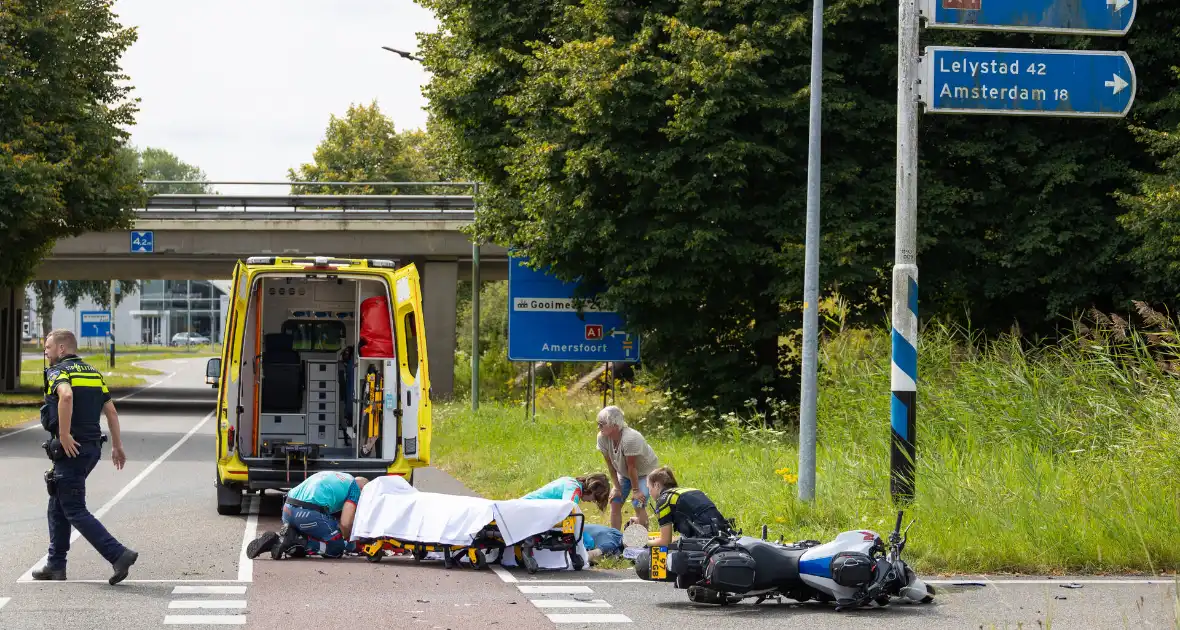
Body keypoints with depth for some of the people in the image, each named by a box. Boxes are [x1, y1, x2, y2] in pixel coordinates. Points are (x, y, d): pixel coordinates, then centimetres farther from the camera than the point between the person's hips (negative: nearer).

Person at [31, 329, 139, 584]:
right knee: (58, 505, 19)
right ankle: (55, 565, 20)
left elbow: (66, 395, -31)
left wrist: (64, 435, -27)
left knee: (74, 511, -6)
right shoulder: (93, 373, 16)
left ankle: (119, 555, -18)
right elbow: (111, 412, 14)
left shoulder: (58, 372, -9)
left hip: (71, 449, -8)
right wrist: (117, 447, 16)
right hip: (92, 447, 9)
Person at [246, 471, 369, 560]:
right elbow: (345, 524, -1)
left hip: (287, 509, 8)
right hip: (308, 513, -8)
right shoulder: (355, 487, 9)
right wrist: (350, 543, 20)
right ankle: (296, 541, -13)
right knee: (337, 548, 5)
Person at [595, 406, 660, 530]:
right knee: (615, 502, -1)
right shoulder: (602, 438, -21)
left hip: (645, 472, -6)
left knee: (638, 505, -17)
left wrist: (635, 490, -21)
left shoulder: (630, 439, -39)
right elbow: (610, 465, -13)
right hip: (624, 472, 6)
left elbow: (632, 467, -30)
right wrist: (617, 488, -9)